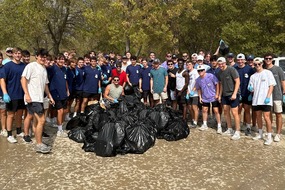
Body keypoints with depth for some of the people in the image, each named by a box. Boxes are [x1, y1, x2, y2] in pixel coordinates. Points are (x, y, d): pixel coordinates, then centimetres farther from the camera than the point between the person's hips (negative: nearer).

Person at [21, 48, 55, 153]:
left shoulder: (44, 68, 18)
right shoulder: (31, 66, -6)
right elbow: (23, 79, -14)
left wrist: (50, 96, 24)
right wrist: (26, 94, -22)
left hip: (39, 98, 8)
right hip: (32, 98, -8)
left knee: (30, 116, 21)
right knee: (41, 120, -12)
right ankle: (39, 144, -4)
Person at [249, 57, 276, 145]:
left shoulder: (268, 73, 1)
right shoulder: (253, 76, 13)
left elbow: (271, 85, -4)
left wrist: (268, 97, -14)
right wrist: (251, 89, -10)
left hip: (265, 100, -5)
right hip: (256, 100, 5)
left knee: (266, 117, -9)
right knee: (258, 117, 13)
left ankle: (269, 137, -1)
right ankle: (260, 134, 27)